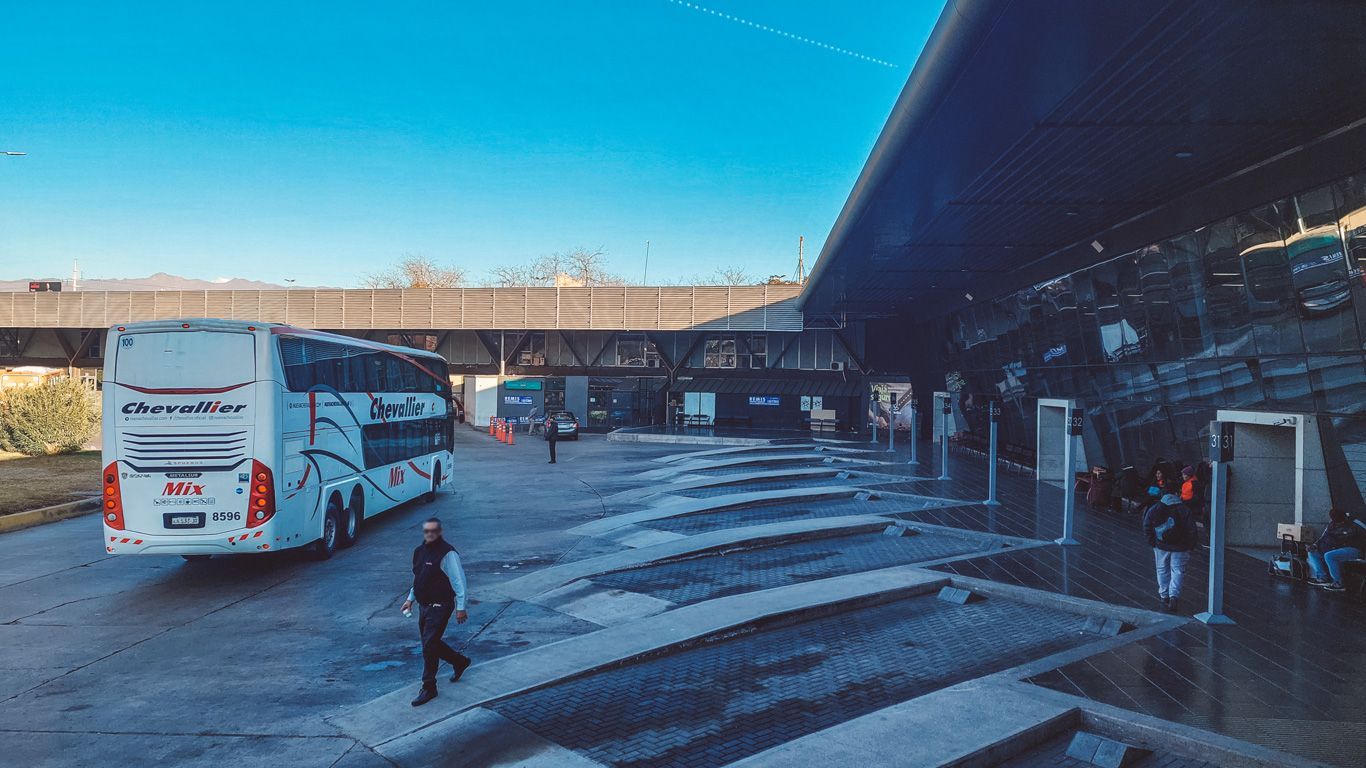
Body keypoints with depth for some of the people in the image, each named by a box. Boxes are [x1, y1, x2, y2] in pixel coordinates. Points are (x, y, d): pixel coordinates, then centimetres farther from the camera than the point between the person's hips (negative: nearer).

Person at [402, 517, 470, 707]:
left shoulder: (447, 553, -16)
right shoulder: (419, 551, 10)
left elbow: (458, 581, -16)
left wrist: (460, 607, -17)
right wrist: (410, 598, 21)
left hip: (440, 606, -8)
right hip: (424, 606, 8)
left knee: (429, 645, -9)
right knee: (432, 643, 16)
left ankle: (428, 688, 3)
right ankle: (460, 661, 38)